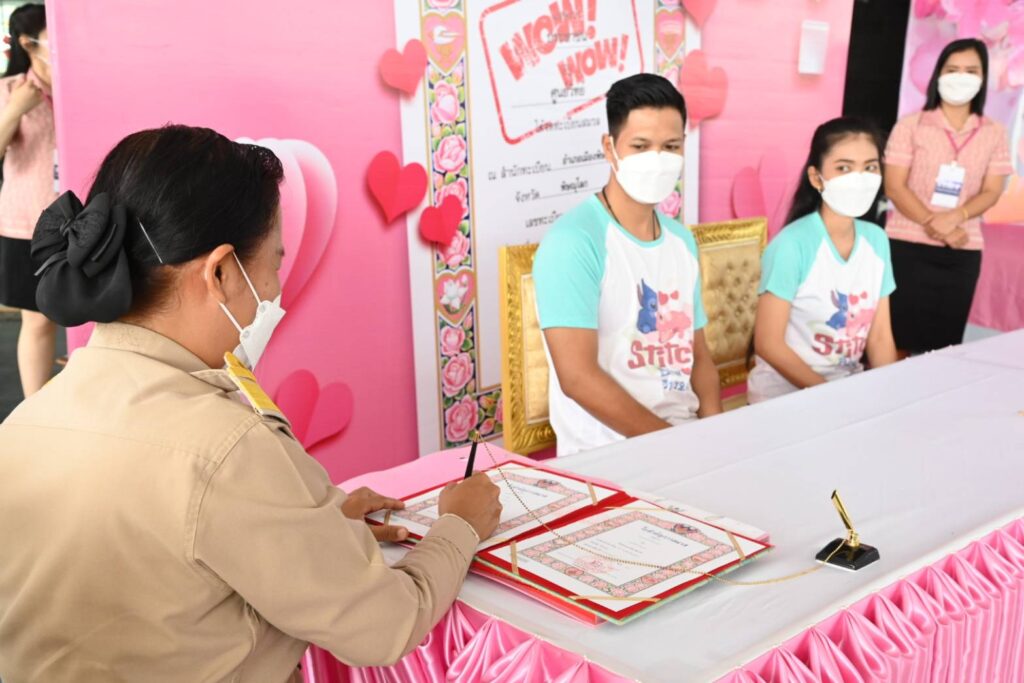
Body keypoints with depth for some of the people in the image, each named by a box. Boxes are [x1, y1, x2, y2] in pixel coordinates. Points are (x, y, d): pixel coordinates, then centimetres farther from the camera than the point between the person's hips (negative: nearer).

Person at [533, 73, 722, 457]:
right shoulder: (572, 241, -13)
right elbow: (578, 377, -18)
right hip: (606, 452, -7)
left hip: (683, 437, 7)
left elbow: (697, 354, 15)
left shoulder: (682, 241, 11)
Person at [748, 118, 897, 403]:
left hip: (849, 388, 6)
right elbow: (768, 344, -16)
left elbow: (880, 337, 6)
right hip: (783, 394, -5)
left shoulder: (877, 240, 1)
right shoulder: (792, 245, -18)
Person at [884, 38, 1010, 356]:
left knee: (943, 343, 7)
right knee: (898, 338, -1)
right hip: (907, 245, -2)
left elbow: (991, 192, 3)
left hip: (963, 251, 3)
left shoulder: (993, 133, 8)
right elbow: (894, 187, -6)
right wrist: (933, 225, -18)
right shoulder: (911, 126, -1)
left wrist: (954, 217, -17)